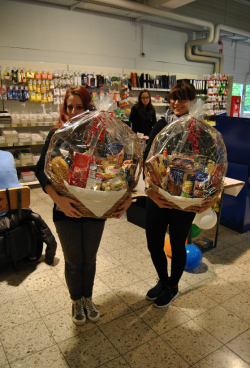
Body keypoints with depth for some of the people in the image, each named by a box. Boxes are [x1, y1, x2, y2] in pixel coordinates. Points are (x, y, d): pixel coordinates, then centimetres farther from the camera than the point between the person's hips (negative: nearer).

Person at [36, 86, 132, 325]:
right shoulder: (57, 134, -7)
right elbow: (42, 170, -15)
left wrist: (126, 195, -20)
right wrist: (57, 198, -31)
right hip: (67, 208, -1)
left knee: (89, 258, 17)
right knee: (73, 260, 13)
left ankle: (88, 298, 43)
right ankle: (76, 301, 40)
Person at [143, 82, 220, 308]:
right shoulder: (161, 125, 2)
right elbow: (147, 157, -8)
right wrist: (149, 187, -24)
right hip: (158, 194, 3)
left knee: (177, 245, 12)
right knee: (153, 243, 12)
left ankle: (172, 288, 40)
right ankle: (163, 281, 42)